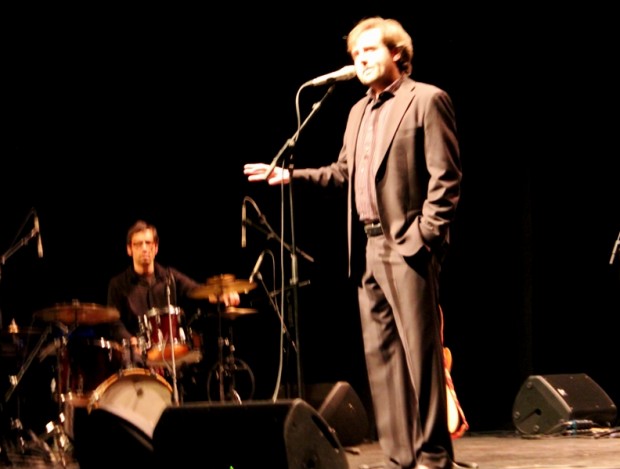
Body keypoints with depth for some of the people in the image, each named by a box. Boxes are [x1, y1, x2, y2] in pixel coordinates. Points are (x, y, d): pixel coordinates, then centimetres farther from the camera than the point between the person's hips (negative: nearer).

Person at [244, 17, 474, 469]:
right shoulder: (359, 112, 20)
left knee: (420, 351, -8)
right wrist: (289, 175, 10)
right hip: (368, 248, 8)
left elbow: (446, 176, -9)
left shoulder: (426, 100, -4)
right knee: (381, 355, 6)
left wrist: (426, 234, -16)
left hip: (408, 246, -8)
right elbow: (342, 173, 22)